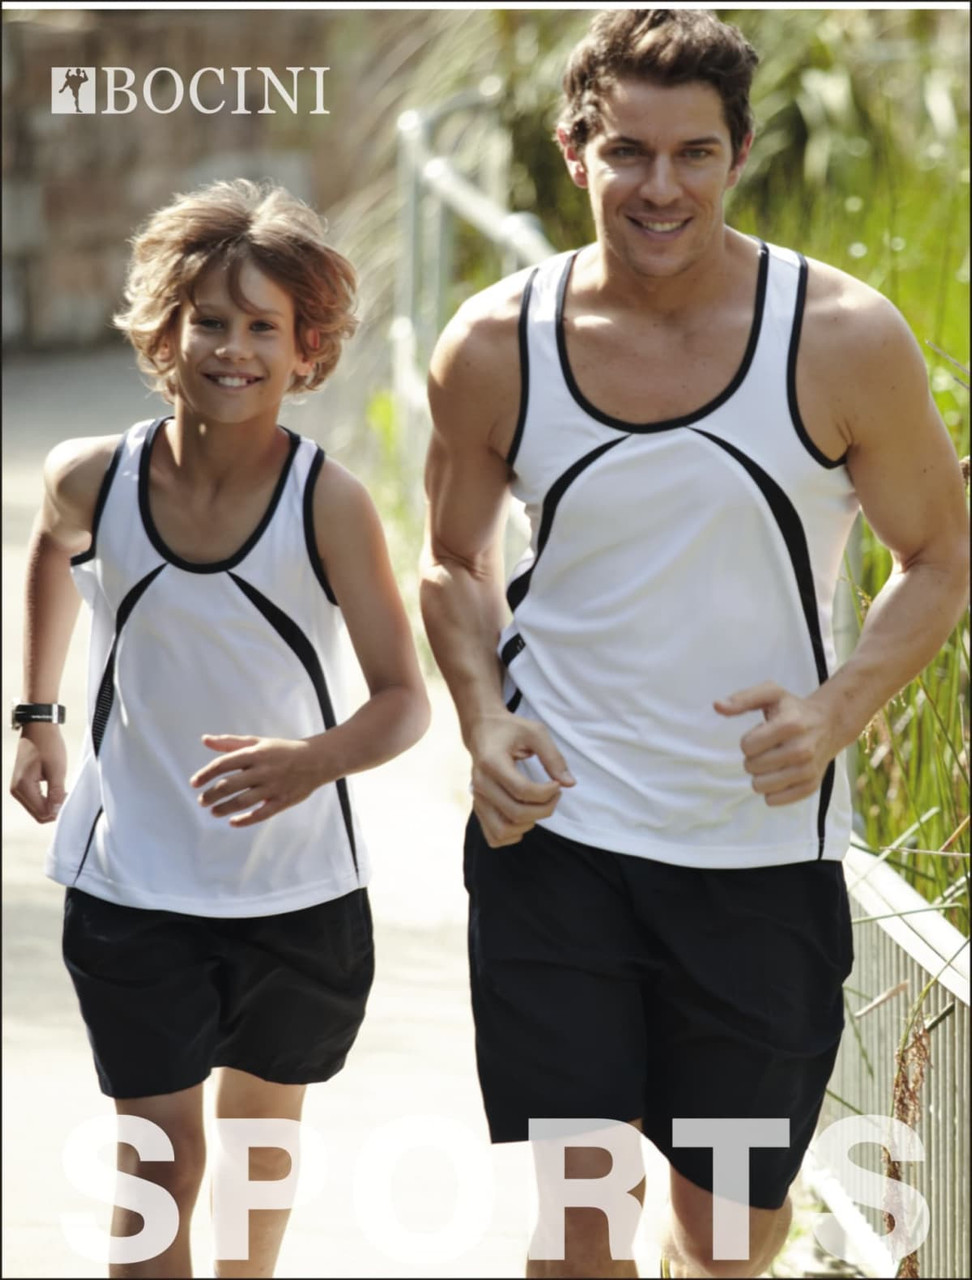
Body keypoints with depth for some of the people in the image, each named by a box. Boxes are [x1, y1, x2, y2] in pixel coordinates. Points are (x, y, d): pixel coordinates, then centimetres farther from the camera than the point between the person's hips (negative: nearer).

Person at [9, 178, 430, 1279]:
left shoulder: (328, 504, -17)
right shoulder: (94, 479, -10)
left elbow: (403, 702, -15)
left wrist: (316, 761, -35)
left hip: (297, 890, 0)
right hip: (131, 887, 0)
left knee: (261, 1136, 20)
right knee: (160, 1164, -5)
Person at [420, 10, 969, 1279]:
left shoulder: (844, 341, -9)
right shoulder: (495, 349, -4)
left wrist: (841, 709, -16)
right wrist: (485, 719, -6)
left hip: (762, 844, 0)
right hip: (553, 833, 0)